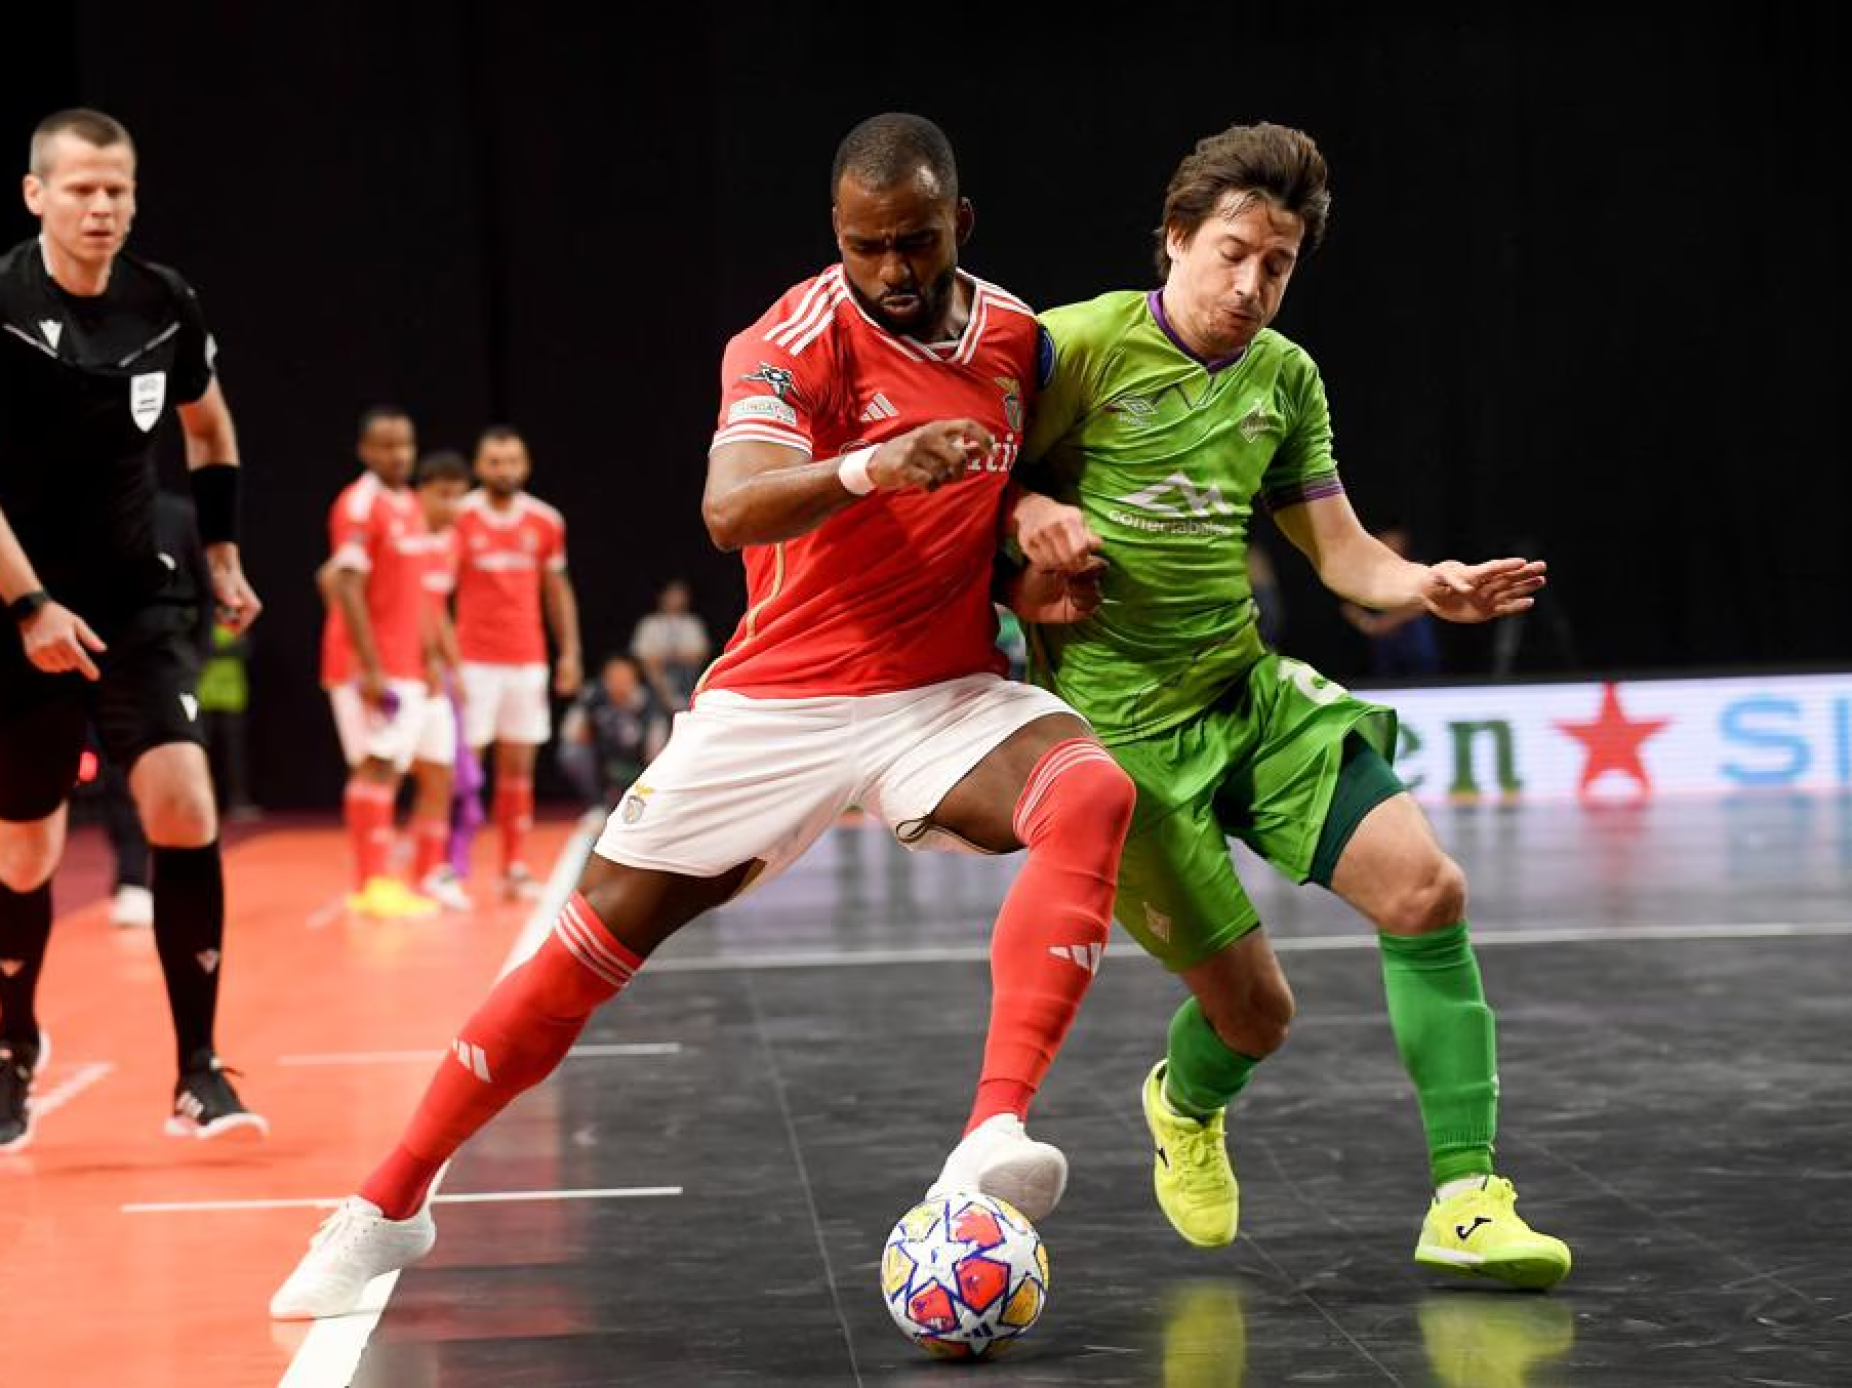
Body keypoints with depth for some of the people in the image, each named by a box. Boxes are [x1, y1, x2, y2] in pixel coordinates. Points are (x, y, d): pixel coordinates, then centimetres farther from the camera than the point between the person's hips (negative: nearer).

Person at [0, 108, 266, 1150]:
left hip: (138, 604, 3)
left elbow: (209, 426, 19)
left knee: (184, 809, -14)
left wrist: (225, 557, 16)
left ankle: (199, 1073, -5)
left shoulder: (165, 303, -1)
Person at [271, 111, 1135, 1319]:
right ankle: (390, 1207, 15)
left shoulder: (1013, 333, 4)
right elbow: (730, 509, -31)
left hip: (948, 695, 3)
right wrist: (865, 468, -49)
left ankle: (993, 1142, -38)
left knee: (1093, 792, -29)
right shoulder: (802, 338, -13)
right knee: (598, 939, -3)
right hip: (781, 698, -3)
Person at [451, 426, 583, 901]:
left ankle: (514, 868, 12)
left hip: (527, 662, 4)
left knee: (518, 767, 6)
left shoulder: (546, 521, 5)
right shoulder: (460, 518, -6)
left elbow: (558, 589, 14)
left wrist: (570, 651, 8)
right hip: (474, 662, -4)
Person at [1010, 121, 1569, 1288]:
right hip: (1120, 727, -5)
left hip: (1252, 698, 5)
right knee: (1255, 1012, -5)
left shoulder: (1287, 376, 8)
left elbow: (1340, 551, 8)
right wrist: (1028, 508, -24)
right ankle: (1186, 1106, 34)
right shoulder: (1082, 346, -9)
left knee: (1427, 888, -15)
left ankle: (1465, 1199, -6)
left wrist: (1428, 586, -13)